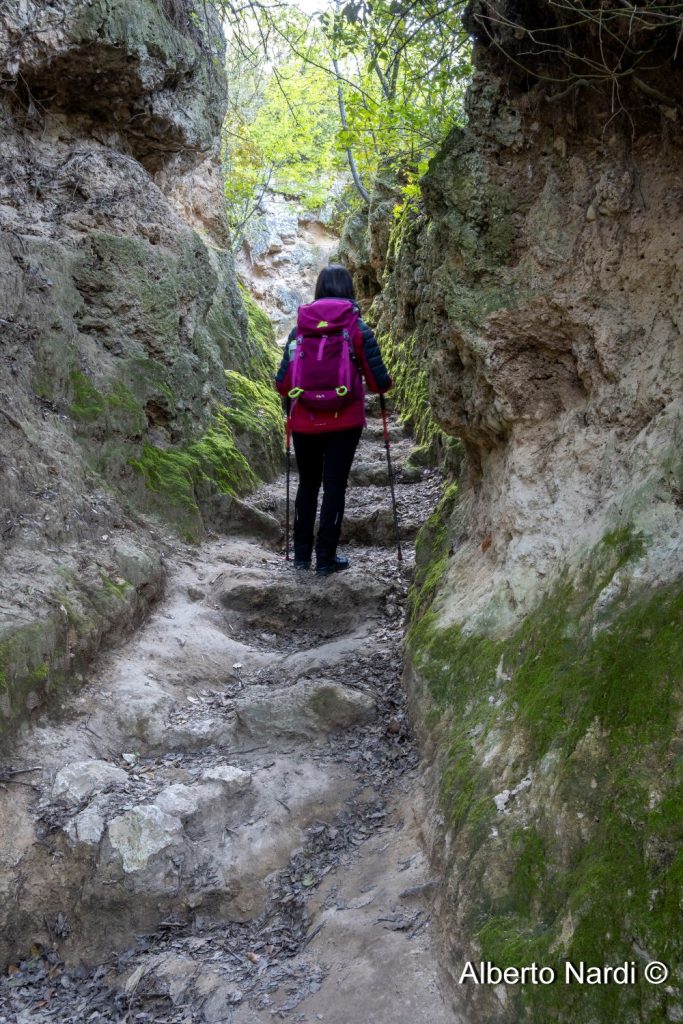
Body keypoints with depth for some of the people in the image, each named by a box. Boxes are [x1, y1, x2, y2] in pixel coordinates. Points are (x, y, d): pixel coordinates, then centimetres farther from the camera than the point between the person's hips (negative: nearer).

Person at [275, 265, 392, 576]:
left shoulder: (299, 328, 0)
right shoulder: (358, 329, -5)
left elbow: (282, 384, -1)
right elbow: (378, 381, -5)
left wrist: (291, 395, 22)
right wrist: (386, 384, 18)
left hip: (304, 422, 2)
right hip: (345, 422, -2)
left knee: (308, 483, 17)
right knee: (334, 485, 6)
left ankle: (302, 553, 23)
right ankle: (326, 558, 9)